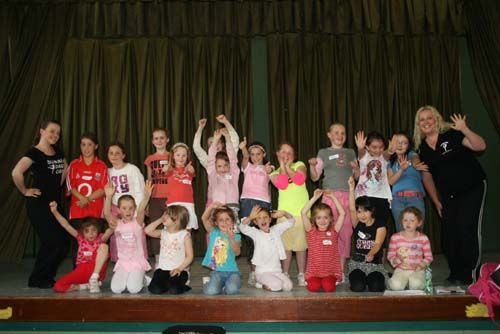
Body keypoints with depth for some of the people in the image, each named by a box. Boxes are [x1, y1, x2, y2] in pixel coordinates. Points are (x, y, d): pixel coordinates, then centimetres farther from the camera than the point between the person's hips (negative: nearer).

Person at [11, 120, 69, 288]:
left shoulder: (58, 152, 9)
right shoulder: (34, 152, -12)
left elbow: (65, 170, 27)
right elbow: (16, 173, -28)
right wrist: (25, 191, -16)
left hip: (54, 203, 7)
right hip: (38, 205, -7)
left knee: (64, 243, 6)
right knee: (52, 242, -7)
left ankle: (46, 277, 22)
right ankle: (36, 280, 13)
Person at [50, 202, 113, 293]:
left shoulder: (101, 238, 0)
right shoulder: (80, 238, 5)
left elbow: (110, 230, -21)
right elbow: (66, 225, -5)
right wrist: (55, 211, -18)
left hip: (96, 270, -2)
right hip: (81, 271, 2)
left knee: (103, 246, -25)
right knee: (58, 286, -20)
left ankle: (94, 279, -20)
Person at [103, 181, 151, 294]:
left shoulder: (137, 222, -3)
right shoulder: (116, 224, 1)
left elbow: (141, 210, -23)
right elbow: (107, 213, -17)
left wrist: (146, 196, -43)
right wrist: (109, 197, -35)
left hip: (138, 262, -2)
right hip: (122, 263, 2)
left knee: (133, 289, -18)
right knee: (116, 289, -14)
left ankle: (140, 278, 16)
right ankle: (127, 278, 18)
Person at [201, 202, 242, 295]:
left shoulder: (236, 236, 3)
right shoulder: (214, 233, 7)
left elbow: (237, 252, -12)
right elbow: (204, 219, -7)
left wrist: (232, 238, -26)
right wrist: (211, 206, -22)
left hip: (232, 271, 0)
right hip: (216, 272, 0)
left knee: (232, 290, -28)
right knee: (211, 292, -24)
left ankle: (226, 286, 10)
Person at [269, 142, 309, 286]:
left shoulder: (299, 165, 11)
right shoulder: (275, 172, 14)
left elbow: (300, 180, -11)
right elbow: (281, 185, -9)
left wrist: (288, 166, -2)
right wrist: (282, 166, 0)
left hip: (301, 212, -1)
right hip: (284, 212, 1)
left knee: (301, 245, 1)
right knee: (286, 246, 3)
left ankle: (301, 276, 13)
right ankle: (285, 275, 15)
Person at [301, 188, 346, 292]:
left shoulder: (333, 231, 4)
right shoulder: (311, 231, 2)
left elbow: (342, 213, -4)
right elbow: (303, 213, -11)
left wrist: (333, 196, -6)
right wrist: (315, 197, -13)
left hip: (331, 271, 0)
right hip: (313, 272, 0)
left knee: (329, 287, -25)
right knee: (313, 287, -25)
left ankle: (331, 280, 8)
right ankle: (310, 280, 9)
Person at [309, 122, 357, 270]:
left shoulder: (350, 153, 17)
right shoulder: (323, 153, 10)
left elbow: (357, 176, 18)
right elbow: (314, 177, 8)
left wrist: (356, 167, -1)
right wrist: (312, 165, -10)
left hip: (347, 196, 2)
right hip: (330, 195, -2)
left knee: (345, 231, 1)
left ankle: (341, 268, 10)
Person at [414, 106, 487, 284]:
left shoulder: (452, 134, -12)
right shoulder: (422, 148, 3)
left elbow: (480, 146, -21)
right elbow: (427, 176, 11)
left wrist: (464, 130, -36)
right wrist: (436, 201, 11)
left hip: (472, 188, -5)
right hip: (448, 195, 5)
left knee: (467, 228, -11)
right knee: (449, 233, 4)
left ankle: (470, 273, 3)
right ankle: (456, 272, 20)